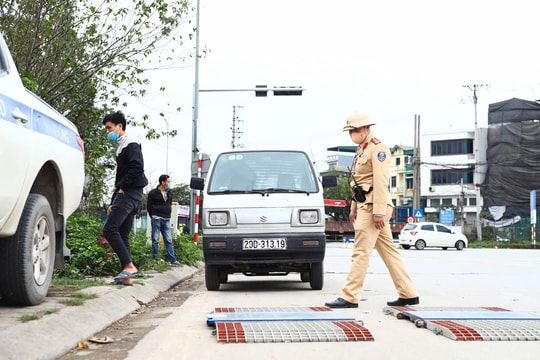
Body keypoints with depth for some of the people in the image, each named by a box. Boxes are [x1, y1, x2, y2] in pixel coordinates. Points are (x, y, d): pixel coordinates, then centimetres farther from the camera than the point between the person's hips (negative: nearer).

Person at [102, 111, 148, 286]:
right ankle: (127, 276, 4)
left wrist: (122, 186, -15)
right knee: (122, 235, 6)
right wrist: (113, 203, 21)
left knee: (110, 229, -17)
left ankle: (129, 265, -19)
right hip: (126, 195, 10)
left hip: (129, 193, -10)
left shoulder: (130, 144, -5)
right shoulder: (121, 148, 24)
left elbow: (138, 167, -22)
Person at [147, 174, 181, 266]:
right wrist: (154, 216, 5)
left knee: (169, 240, 2)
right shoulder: (153, 193, -3)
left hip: (166, 220, 5)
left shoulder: (169, 193, 13)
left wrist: (168, 215, 12)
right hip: (157, 219, -5)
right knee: (155, 239, 0)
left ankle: (173, 260, -1)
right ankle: (155, 259, 4)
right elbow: (149, 206, 2)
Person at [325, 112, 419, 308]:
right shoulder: (362, 149, 20)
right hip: (365, 206, 10)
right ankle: (408, 294, 14)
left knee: (361, 252, -9)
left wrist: (379, 212, -24)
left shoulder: (378, 148, -11)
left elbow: (381, 182, -19)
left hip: (373, 207, -10)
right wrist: (354, 208, 22)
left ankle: (349, 297, -6)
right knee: (389, 251, 10)